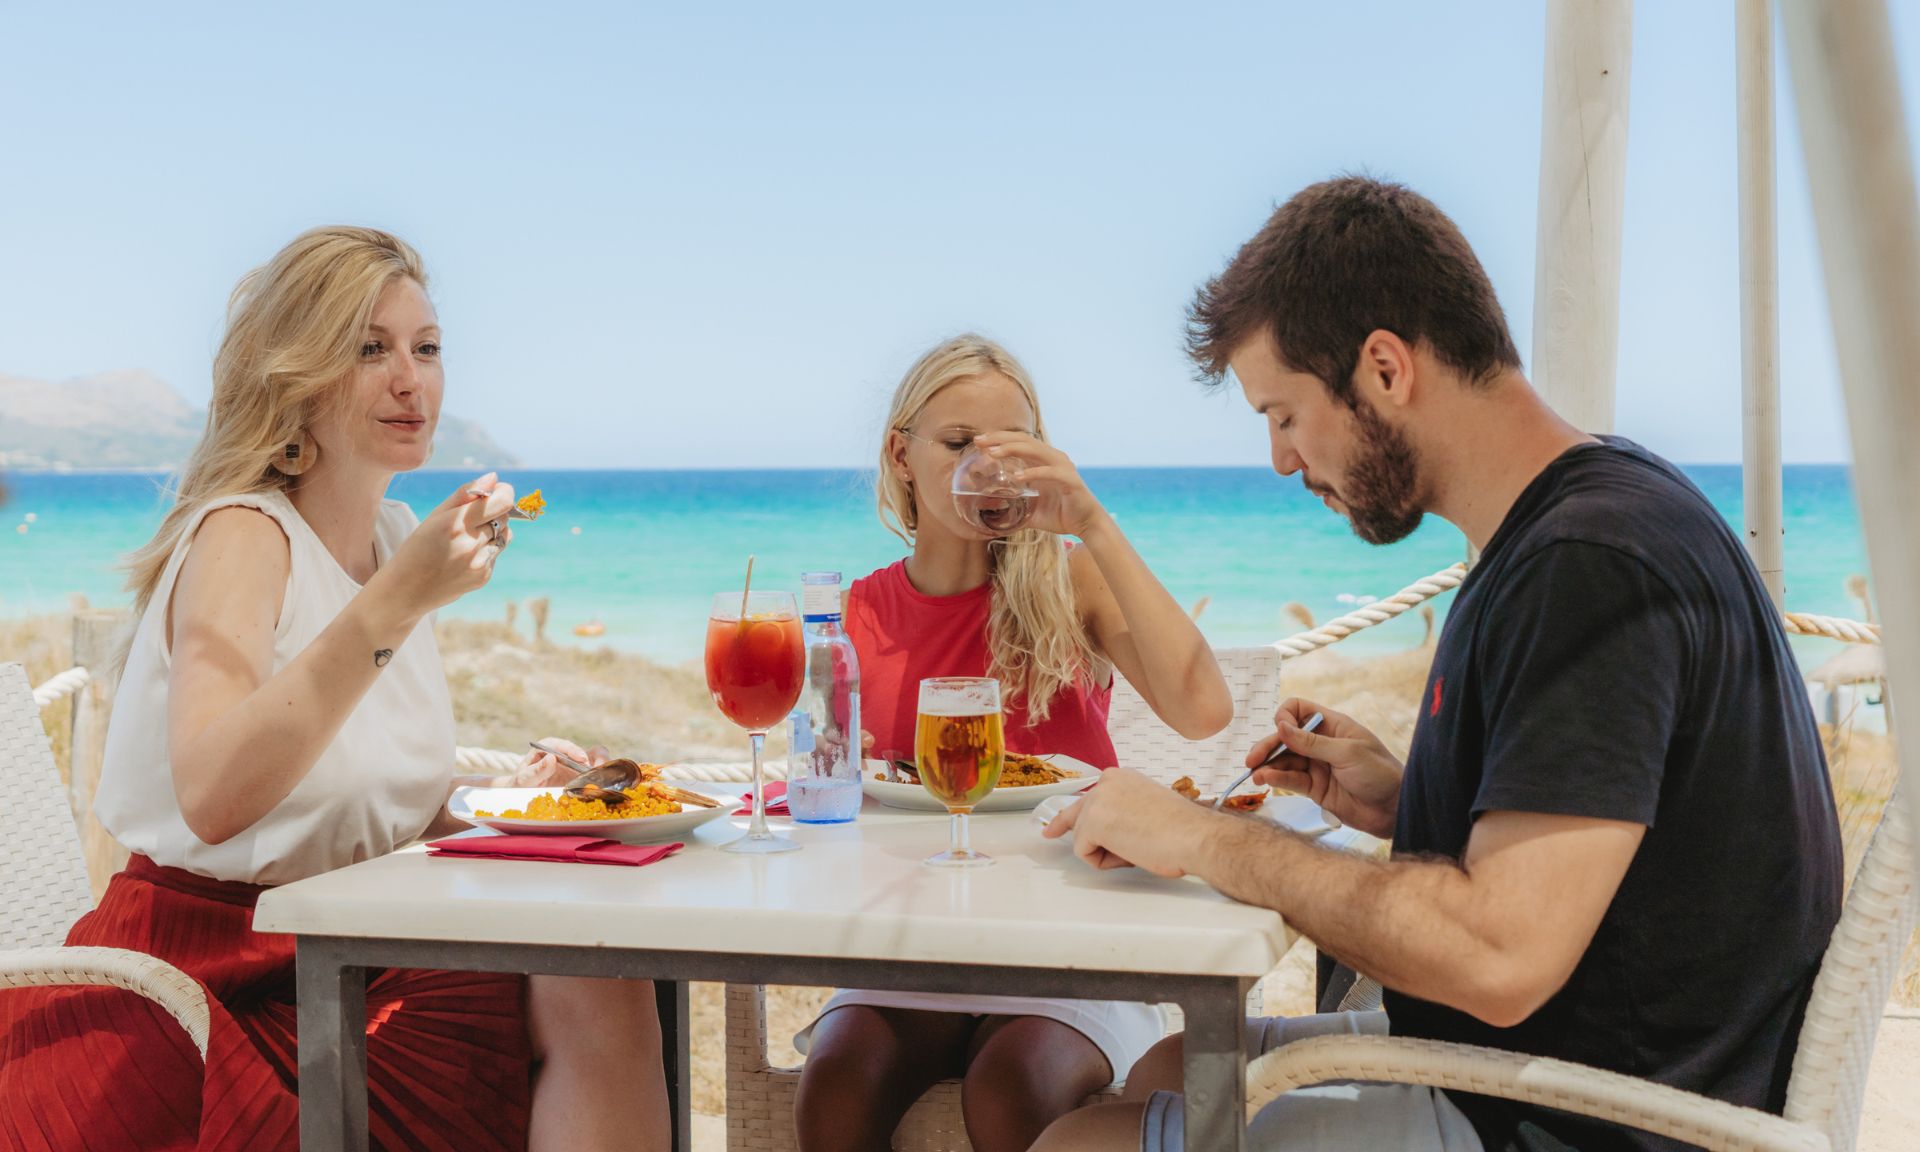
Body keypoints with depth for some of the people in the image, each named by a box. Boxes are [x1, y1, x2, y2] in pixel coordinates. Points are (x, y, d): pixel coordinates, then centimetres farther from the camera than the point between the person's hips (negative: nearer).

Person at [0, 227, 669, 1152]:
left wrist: (498, 798, 0)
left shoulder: (396, 534, 11)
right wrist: (396, 600, -34)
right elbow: (211, 800, -31)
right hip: (204, 985, -6)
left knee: (603, 993, -17)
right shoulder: (241, 535, -12)